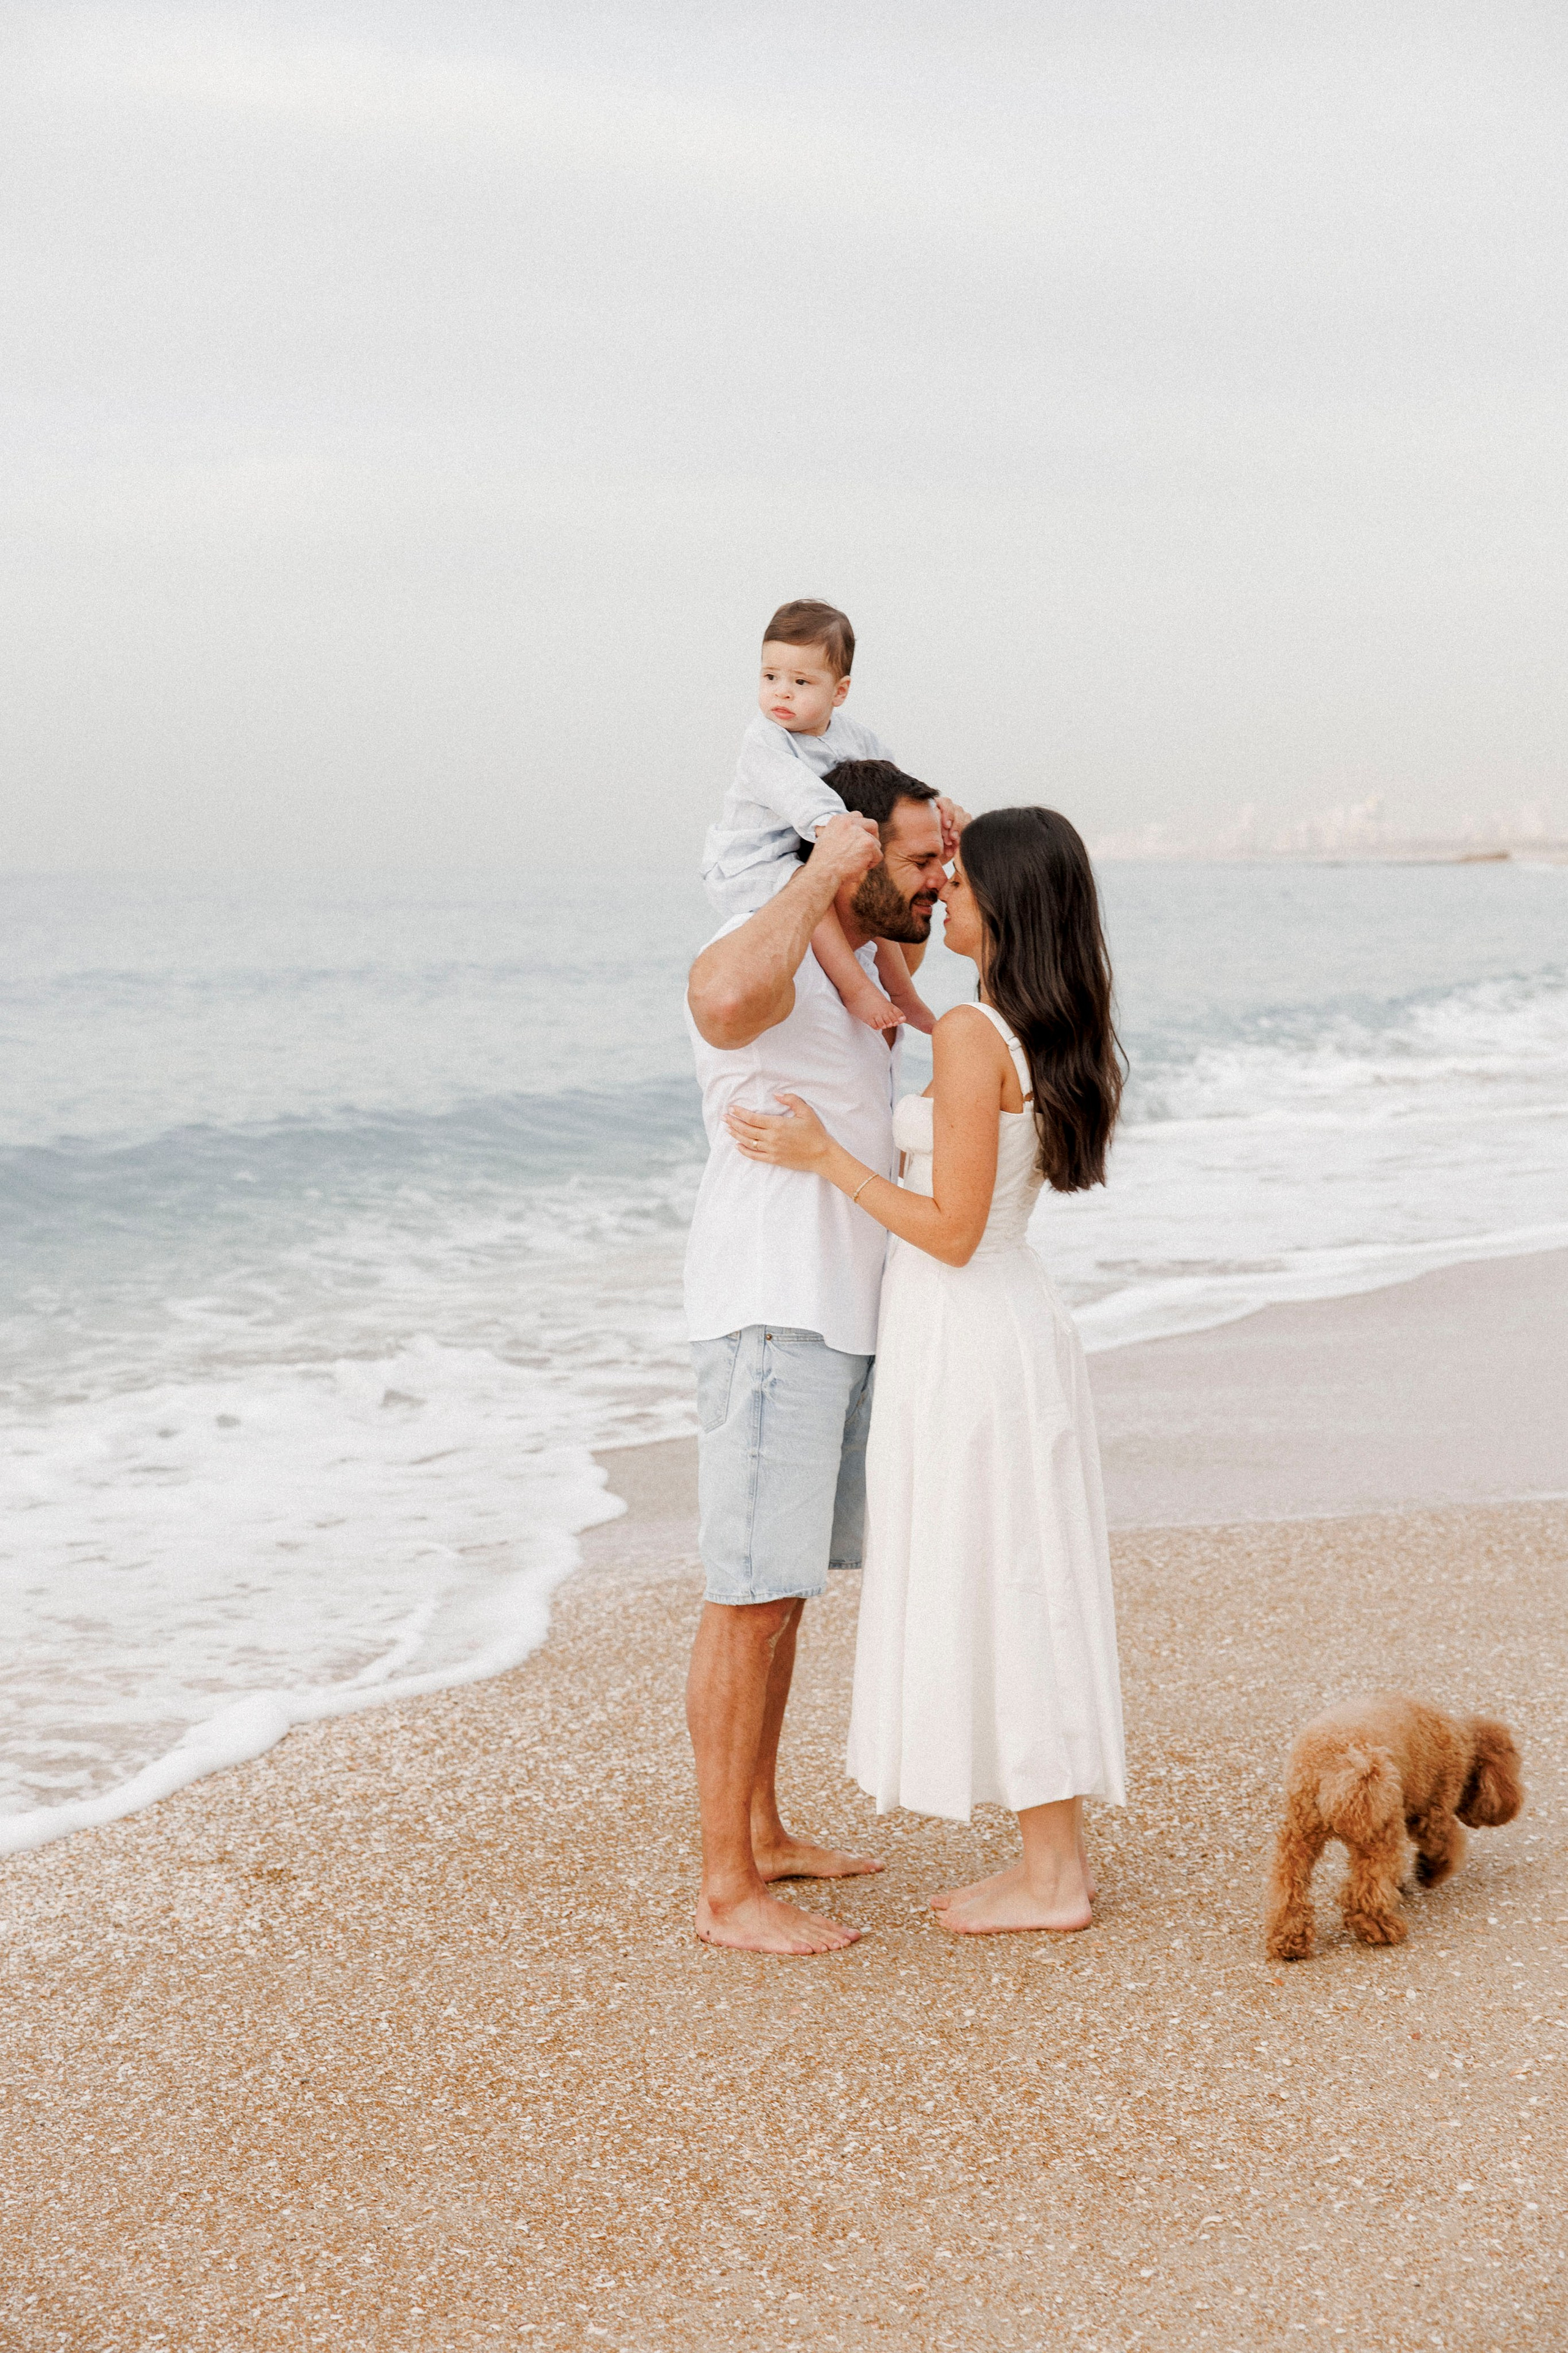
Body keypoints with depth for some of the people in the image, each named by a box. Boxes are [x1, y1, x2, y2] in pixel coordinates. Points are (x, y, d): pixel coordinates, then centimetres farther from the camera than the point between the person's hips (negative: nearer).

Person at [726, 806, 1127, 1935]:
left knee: (992, 1599, 0)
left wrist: (822, 1156, -14)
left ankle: (1051, 1879, 9)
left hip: (963, 1342, -9)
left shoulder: (971, 1036, -20)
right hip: (1021, 1327, 9)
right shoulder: (1058, 1037, 8)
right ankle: (1057, 1857, 21)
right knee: (1026, 1595, 14)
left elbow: (952, 1230, -21)